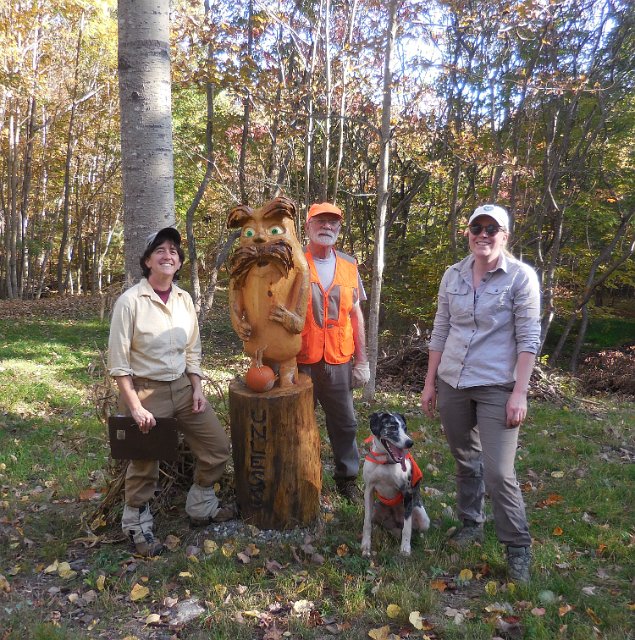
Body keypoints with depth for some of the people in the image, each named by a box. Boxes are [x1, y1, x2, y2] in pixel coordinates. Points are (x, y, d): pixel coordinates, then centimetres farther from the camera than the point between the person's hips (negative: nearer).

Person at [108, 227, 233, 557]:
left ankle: (201, 507, 31)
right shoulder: (130, 300, -15)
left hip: (182, 386, 6)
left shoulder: (184, 299, 2)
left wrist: (197, 388, 1)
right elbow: (118, 361, -14)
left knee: (217, 446, 9)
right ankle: (137, 526, 33)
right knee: (144, 465, 7)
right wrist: (135, 407, -16)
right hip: (145, 391, -5)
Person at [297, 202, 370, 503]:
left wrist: (361, 360, 8)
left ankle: (346, 477, 31)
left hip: (339, 362, 3)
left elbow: (355, 315, 10)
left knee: (345, 423, 12)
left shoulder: (349, 266, 7)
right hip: (300, 361, -3)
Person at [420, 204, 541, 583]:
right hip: (452, 383, 5)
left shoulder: (522, 277, -8)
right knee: (465, 461, 17)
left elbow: (528, 338, -10)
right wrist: (430, 383, 10)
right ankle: (471, 523, 37)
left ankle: (519, 547, 12)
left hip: (496, 387, -4)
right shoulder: (453, 276, 5)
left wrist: (520, 393, -15)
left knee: (499, 472, -7)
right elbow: (440, 332, 9)